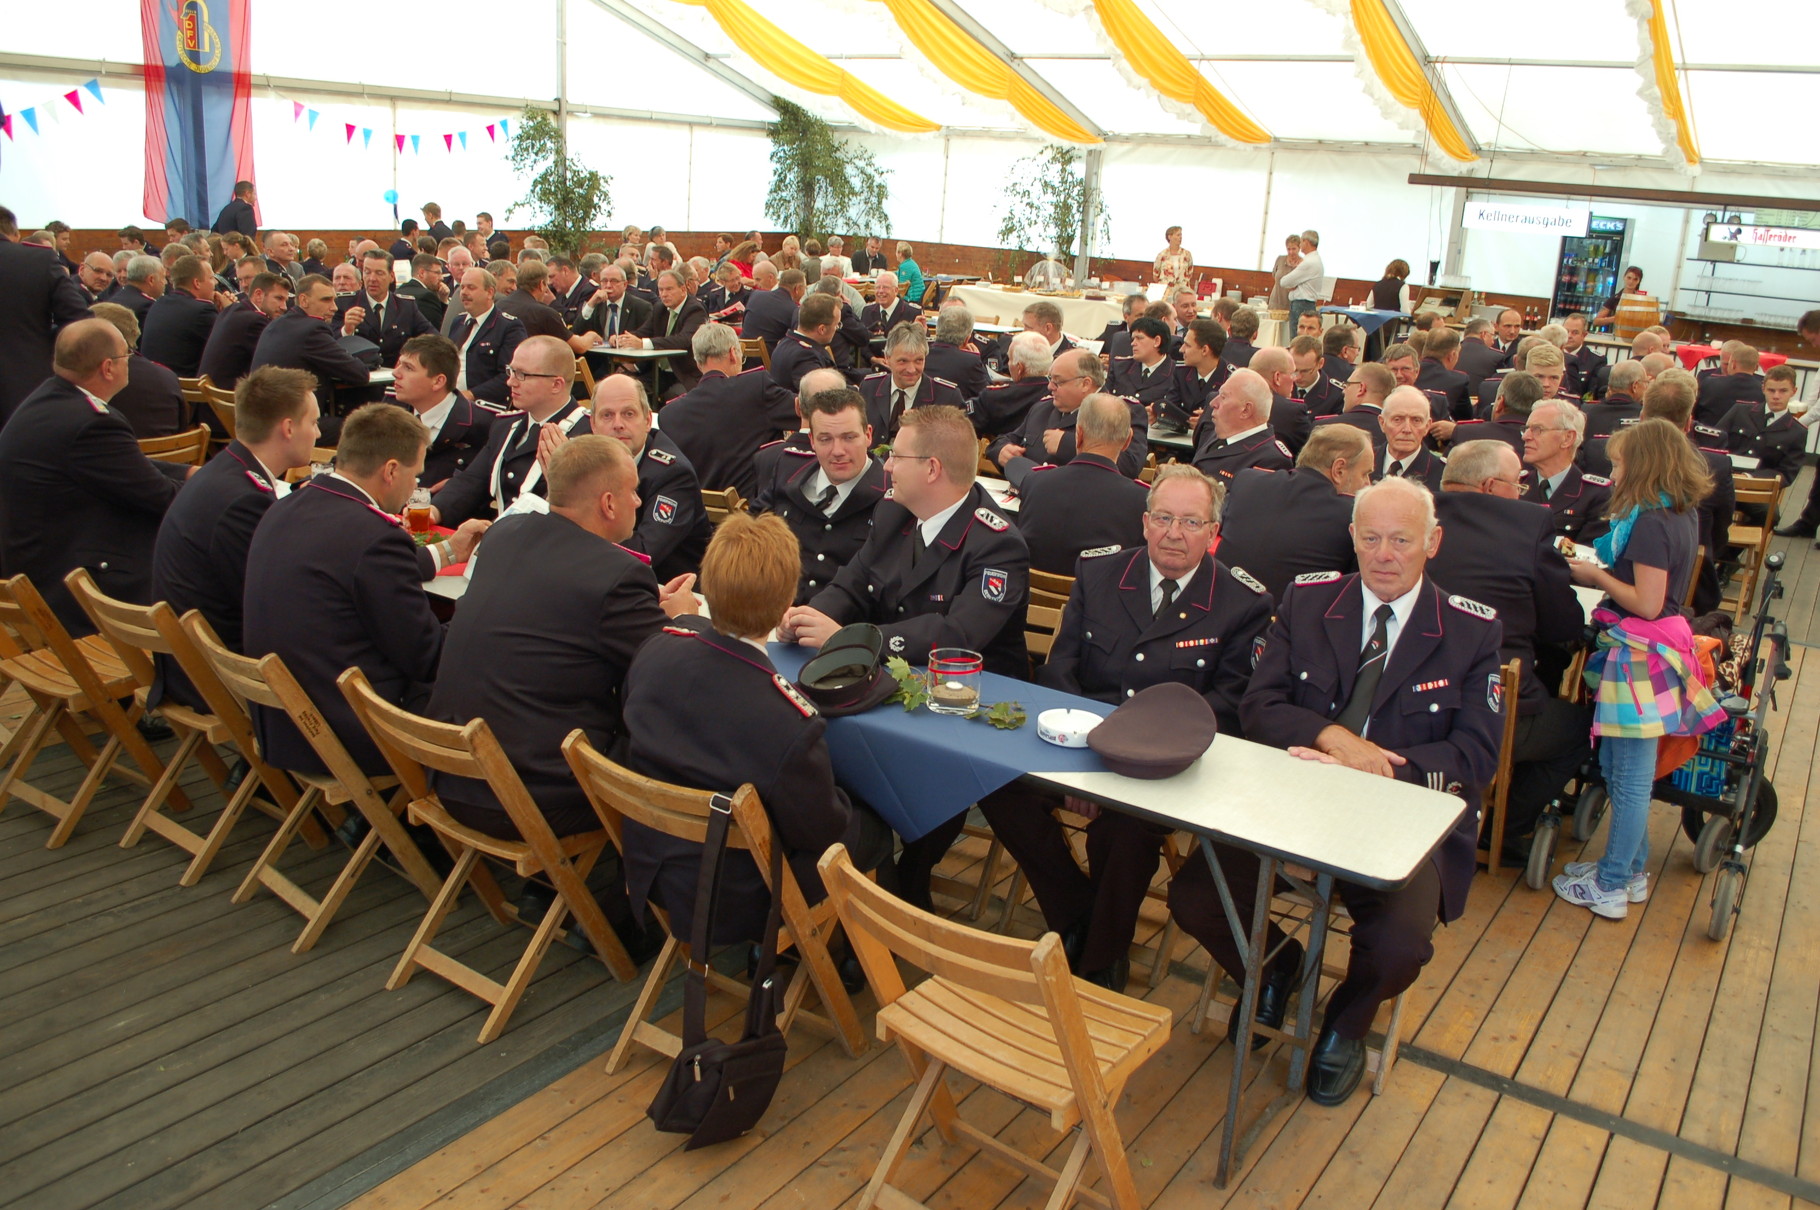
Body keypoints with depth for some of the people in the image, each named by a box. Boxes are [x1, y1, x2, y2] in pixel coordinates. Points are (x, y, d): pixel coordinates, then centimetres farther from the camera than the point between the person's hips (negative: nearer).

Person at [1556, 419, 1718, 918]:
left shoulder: (1650, 523, -20)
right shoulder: (1682, 516, 8)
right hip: (1650, 651, 10)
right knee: (1621, 768, 20)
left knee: (1630, 778, 1)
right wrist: (1601, 574, 7)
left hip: (1639, 654, -10)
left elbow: (1646, 603, -22)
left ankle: (1610, 887, 12)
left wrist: (1597, 576, -9)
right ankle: (1630, 870, 32)